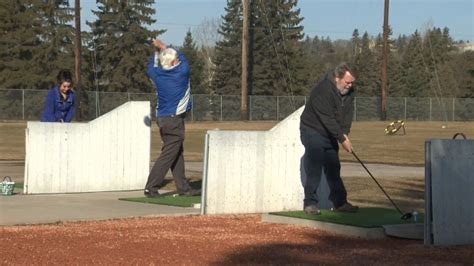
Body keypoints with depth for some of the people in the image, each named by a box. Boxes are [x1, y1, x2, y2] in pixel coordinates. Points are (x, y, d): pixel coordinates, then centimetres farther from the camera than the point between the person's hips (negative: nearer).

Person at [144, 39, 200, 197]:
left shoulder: (157, 74, 3)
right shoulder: (182, 71, -10)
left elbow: (151, 67, 27)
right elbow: (183, 59, 11)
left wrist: (157, 51, 31)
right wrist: (164, 48, 18)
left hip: (162, 119, 7)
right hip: (174, 119, -7)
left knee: (177, 153, 13)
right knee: (168, 154, -7)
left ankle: (183, 187, 15)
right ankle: (151, 188, -11)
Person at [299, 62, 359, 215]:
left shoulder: (349, 92, -3)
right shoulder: (323, 91, -29)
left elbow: (348, 114, -2)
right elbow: (328, 119, -29)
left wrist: (345, 134, -18)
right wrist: (342, 140, -26)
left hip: (330, 134, 8)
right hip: (313, 132, -7)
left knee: (334, 169, 9)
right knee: (314, 169, -12)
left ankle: (340, 202, 13)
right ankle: (310, 203, -8)